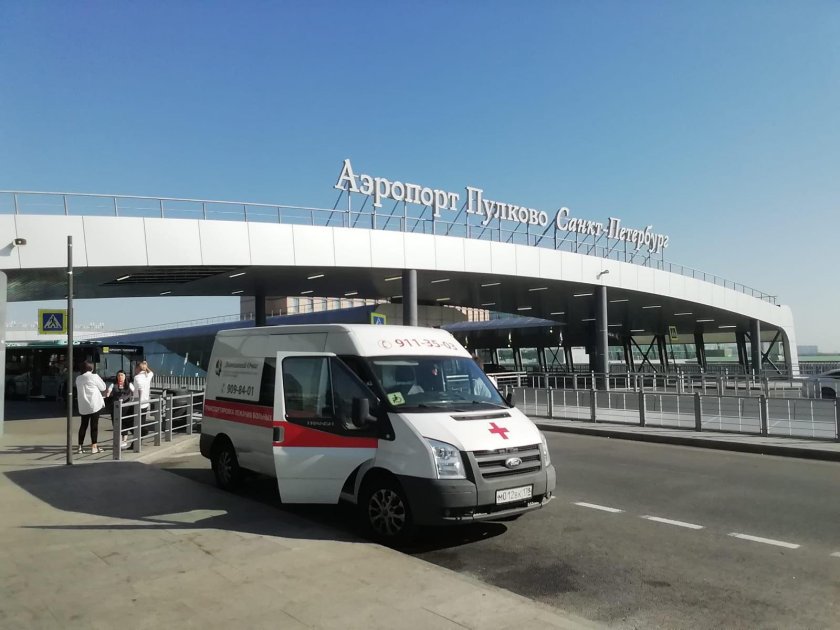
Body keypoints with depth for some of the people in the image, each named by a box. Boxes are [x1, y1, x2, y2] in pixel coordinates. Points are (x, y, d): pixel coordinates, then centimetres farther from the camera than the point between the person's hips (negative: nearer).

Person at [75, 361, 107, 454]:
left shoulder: (78, 378, 6)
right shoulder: (94, 377, -8)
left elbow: (79, 390, 14)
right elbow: (103, 387, 1)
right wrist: (99, 379, 14)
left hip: (83, 406, 5)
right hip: (94, 405, -4)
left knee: (83, 425, 11)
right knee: (94, 425, 1)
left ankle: (80, 446, 11)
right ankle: (94, 446, 1)